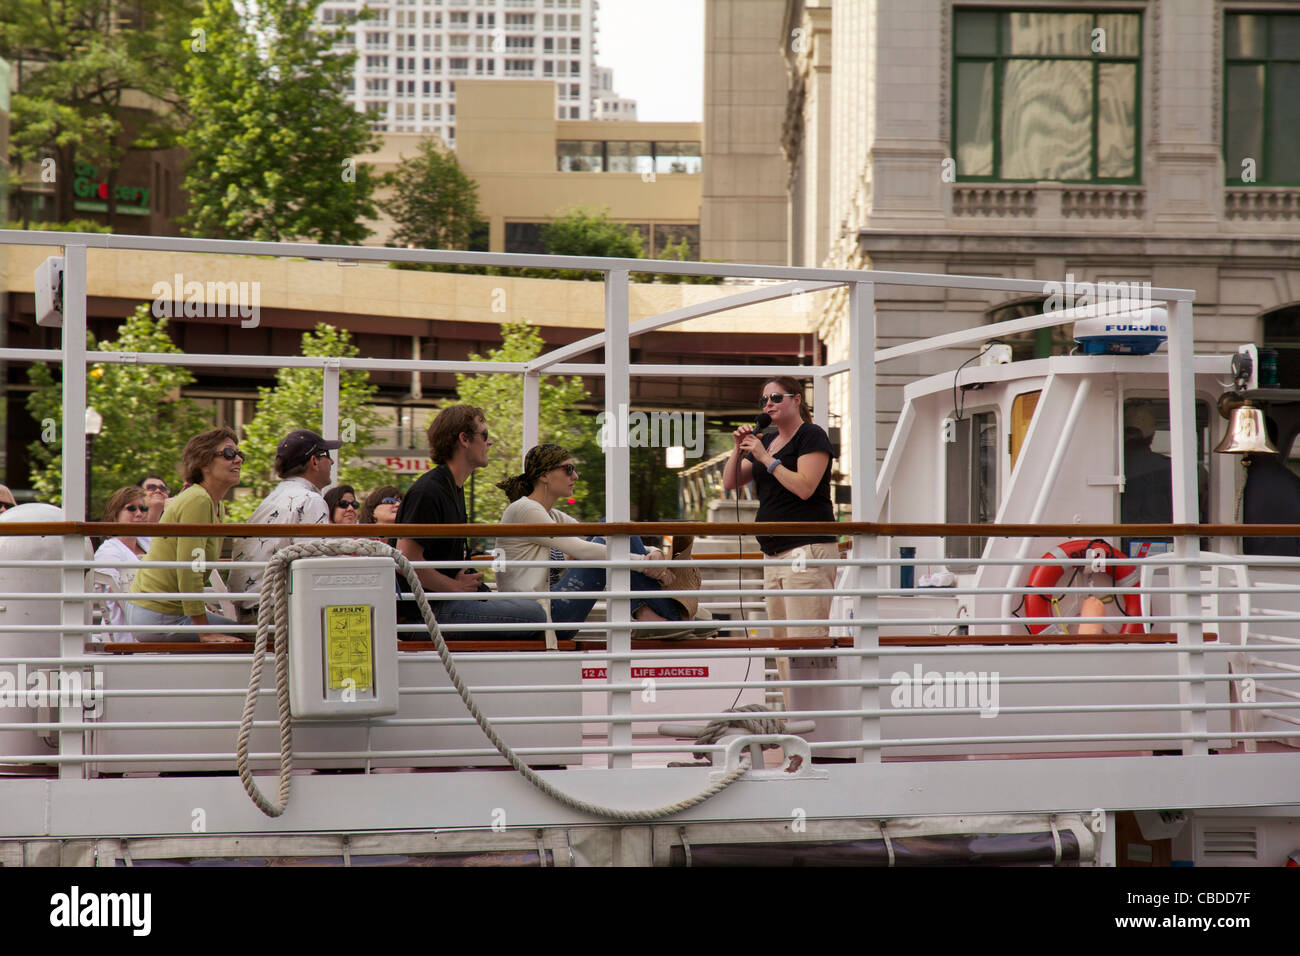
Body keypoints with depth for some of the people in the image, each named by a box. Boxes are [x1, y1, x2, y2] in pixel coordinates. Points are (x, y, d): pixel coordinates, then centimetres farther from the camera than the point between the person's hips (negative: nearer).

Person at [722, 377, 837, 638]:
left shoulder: (812, 436, -3)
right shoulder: (766, 441, 21)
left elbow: (805, 487, -17)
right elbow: (729, 483, 18)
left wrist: (765, 458, -13)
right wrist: (739, 448, 3)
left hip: (807, 547, -9)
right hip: (774, 552, 9)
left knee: (806, 637, -16)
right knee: (780, 639, 5)